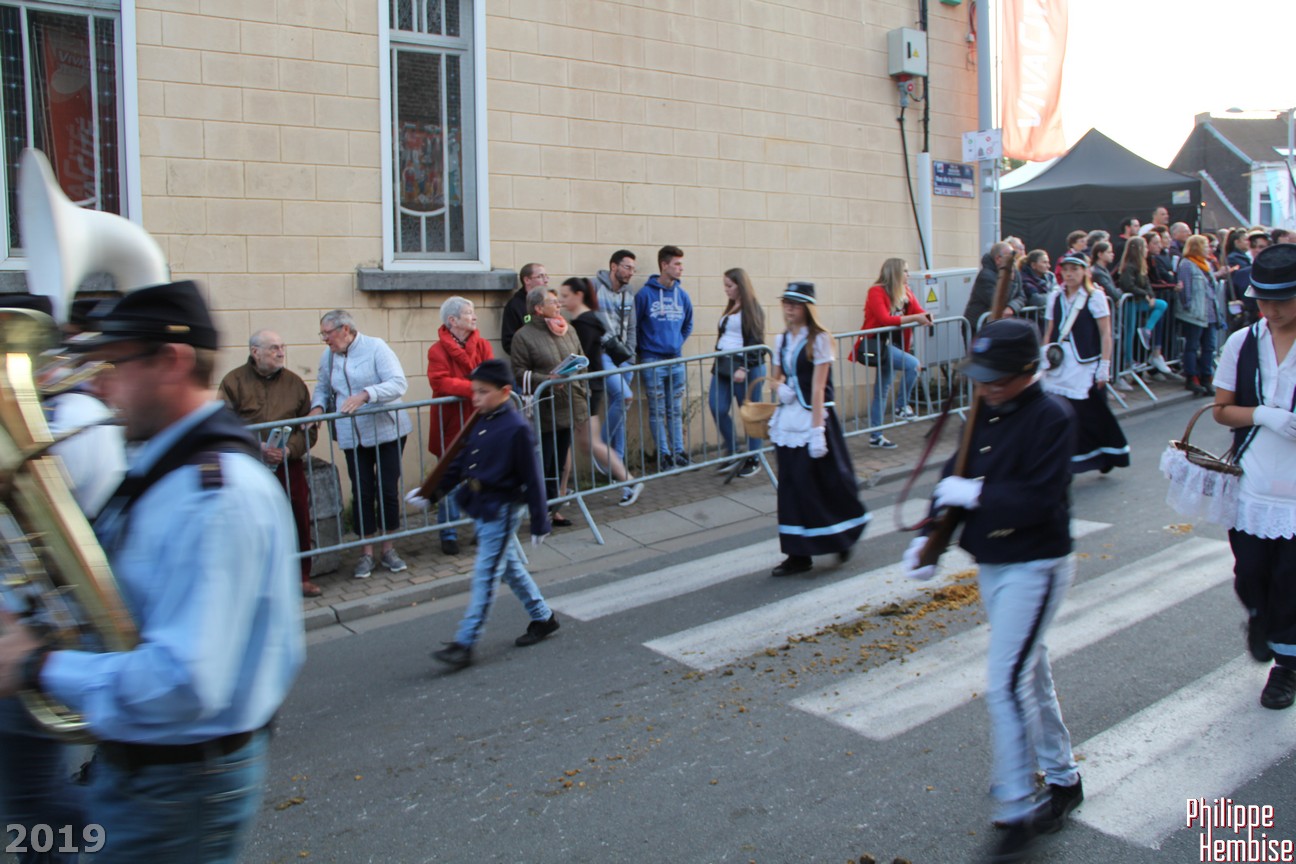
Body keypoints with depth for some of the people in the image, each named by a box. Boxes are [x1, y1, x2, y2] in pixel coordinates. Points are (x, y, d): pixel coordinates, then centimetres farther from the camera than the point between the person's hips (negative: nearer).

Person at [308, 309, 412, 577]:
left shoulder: (375, 348, -10)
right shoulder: (327, 356, 6)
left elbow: (398, 383, -20)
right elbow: (322, 388, 18)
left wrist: (365, 395, -31)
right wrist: (317, 407, -4)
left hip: (387, 432, -4)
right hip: (352, 437, 4)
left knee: (388, 491, 2)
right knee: (361, 493, 3)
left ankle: (389, 549, 17)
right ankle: (367, 553, 14)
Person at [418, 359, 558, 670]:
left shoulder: (516, 428, -18)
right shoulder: (482, 422, 6)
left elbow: (532, 478, -14)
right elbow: (462, 461, 16)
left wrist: (539, 522, -11)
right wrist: (433, 490, 14)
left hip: (501, 512, -9)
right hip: (480, 508, 9)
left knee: (484, 577, -3)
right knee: (509, 567, 18)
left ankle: (464, 644, 1)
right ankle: (543, 618, 33)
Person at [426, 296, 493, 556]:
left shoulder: (482, 345, 6)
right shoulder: (438, 350, -10)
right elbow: (440, 382, -22)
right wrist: (474, 388, -27)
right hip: (451, 425, -4)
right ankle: (449, 534, 13)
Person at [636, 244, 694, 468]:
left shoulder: (682, 294, 5)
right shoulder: (645, 294, -10)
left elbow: (688, 324, 19)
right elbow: (632, 324, -4)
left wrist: (678, 342, 12)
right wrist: (643, 349, 2)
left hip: (676, 361, 4)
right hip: (653, 362, -4)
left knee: (676, 411, 11)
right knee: (657, 412, 2)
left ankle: (679, 452, 18)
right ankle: (664, 455, 9)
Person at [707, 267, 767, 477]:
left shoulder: (752, 309, -8)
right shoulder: (730, 308, 15)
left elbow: (755, 342, -14)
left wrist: (744, 368, -21)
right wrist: (718, 363, 19)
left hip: (745, 367, -7)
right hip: (724, 365, 7)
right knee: (717, 408, -2)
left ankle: (753, 459, 15)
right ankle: (732, 452, 14)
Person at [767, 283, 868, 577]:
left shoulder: (819, 339, -9)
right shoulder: (781, 340, 9)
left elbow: (818, 387, -14)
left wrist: (817, 429, -18)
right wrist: (781, 387, -3)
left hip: (813, 417, -6)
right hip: (787, 419, 6)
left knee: (824, 483, 1)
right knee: (792, 485, 5)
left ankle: (844, 535, 25)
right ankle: (799, 554, 10)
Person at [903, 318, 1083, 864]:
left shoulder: (1052, 418, -18)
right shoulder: (986, 412, 6)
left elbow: (1039, 499, -27)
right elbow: (956, 476, 10)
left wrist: (976, 494, -19)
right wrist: (930, 538, 0)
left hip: (1035, 567, -8)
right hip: (990, 565, 8)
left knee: (1006, 684, -11)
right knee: (1030, 675, 19)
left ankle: (1016, 814, 0)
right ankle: (1063, 779, 37)